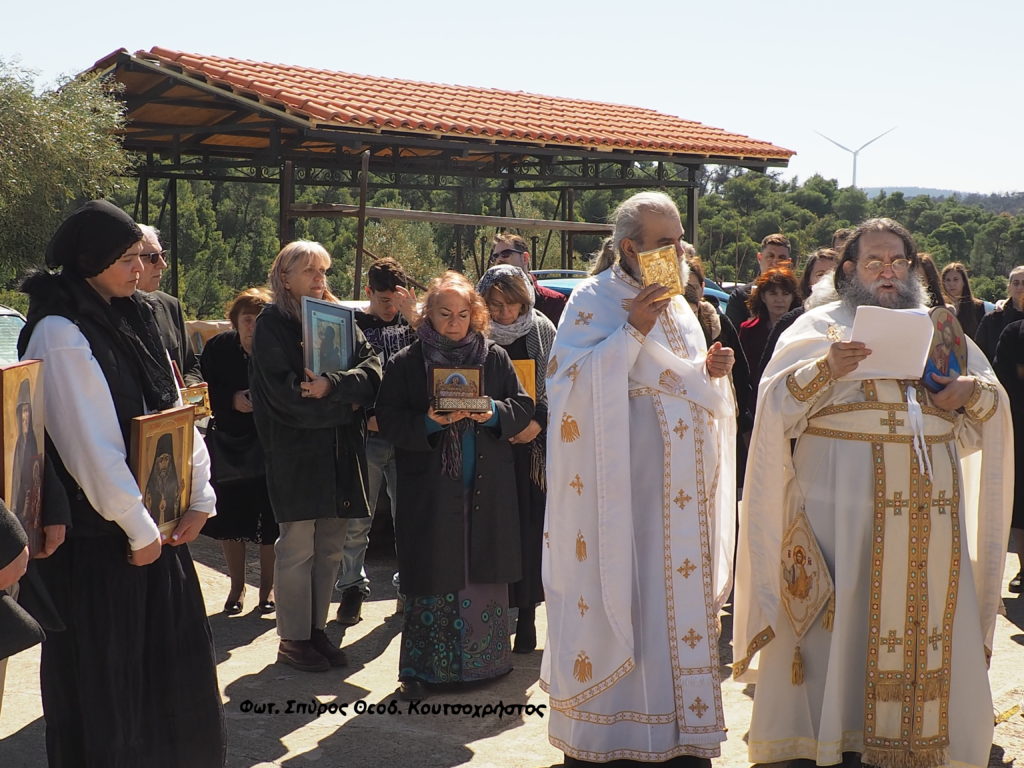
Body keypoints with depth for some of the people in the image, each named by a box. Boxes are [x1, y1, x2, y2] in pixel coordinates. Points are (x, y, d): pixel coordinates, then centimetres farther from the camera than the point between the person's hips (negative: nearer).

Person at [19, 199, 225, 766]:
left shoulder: (133, 319, 9)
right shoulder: (60, 334, -16)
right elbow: (89, 446, -20)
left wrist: (200, 495, 1)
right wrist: (138, 528, -16)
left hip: (152, 517, 8)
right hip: (97, 535, -8)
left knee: (174, 655, 15)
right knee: (104, 671, 5)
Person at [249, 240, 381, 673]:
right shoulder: (272, 324, -2)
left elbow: (371, 370, 0)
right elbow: (285, 392, -14)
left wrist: (331, 385, -18)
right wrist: (347, 404, -8)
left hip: (341, 453, 5)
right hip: (295, 453, -5)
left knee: (329, 548, 9)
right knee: (298, 548, -2)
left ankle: (316, 630, 20)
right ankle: (292, 639, 9)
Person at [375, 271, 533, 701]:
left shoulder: (495, 358, 8)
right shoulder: (406, 363, 2)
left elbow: (524, 407, 6)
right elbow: (388, 421, -4)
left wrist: (494, 413, -14)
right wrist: (427, 423, -21)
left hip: (486, 489, 2)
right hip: (429, 489, -2)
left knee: (484, 570, 7)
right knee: (431, 576, -1)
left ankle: (485, 661, 21)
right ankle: (420, 669, 8)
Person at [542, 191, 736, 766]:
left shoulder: (678, 305, 14)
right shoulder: (595, 300, -6)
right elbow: (575, 383, -15)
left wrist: (711, 369, 0)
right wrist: (633, 332, -20)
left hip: (681, 484, 7)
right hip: (622, 482, -7)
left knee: (680, 593, 8)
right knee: (621, 594, -4)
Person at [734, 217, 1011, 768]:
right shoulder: (820, 325, 5)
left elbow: (993, 402, 17)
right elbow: (778, 402, -7)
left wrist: (971, 393, -5)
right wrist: (825, 369, -24)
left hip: (930, 511, 4)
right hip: (842, 507, -3)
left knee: (927, 625, 4)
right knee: (842, 622, -3)